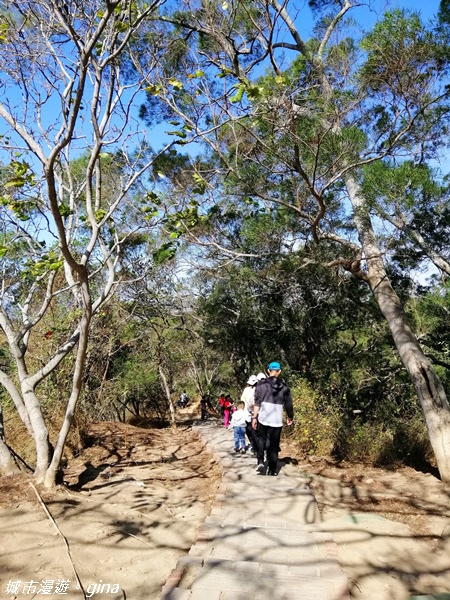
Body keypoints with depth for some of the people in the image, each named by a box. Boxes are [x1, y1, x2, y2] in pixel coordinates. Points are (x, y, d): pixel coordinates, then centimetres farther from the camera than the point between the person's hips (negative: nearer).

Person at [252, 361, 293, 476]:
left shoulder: (262, 384, -2)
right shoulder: (284, 387, 4)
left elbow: (257, 402, -7)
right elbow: (288, 404, 8)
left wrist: (254, 417, -5)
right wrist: (290, 417, 23)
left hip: (263, 418, -1)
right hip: (277, 420, 1)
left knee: (261, 439, 21)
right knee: (274, 445, 11)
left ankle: (260, 462, 6)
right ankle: (272, 470, 15)